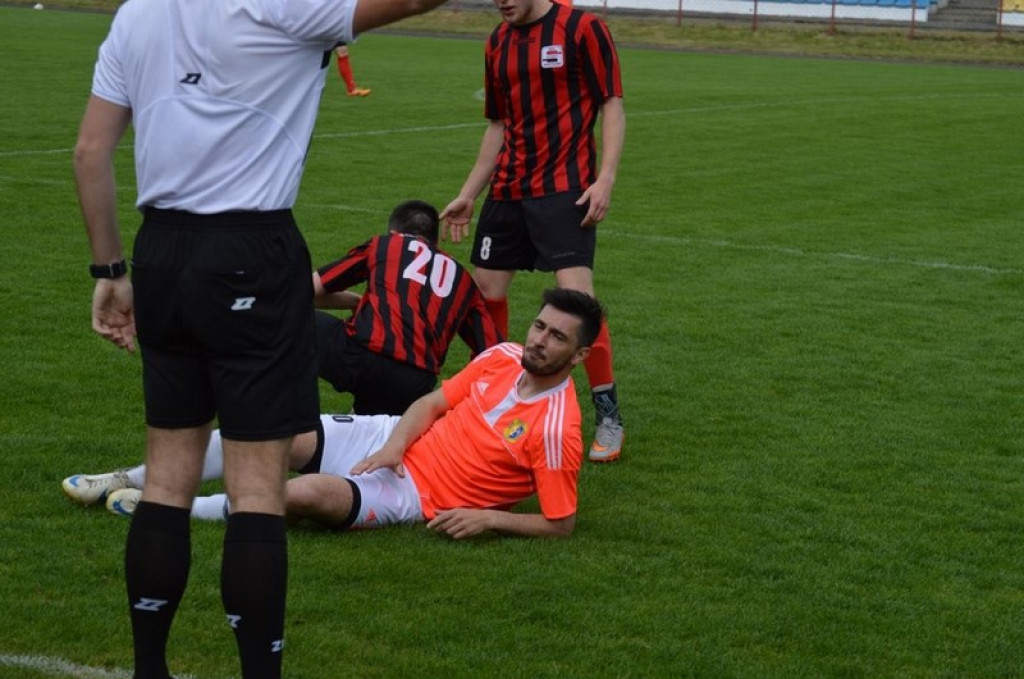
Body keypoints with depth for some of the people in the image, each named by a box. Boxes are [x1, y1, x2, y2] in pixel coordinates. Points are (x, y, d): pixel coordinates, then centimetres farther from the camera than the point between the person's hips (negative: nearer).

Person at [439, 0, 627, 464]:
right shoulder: (498, 44, 12)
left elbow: (612, 106, -7)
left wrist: (605, 179, -17)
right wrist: (468, 195, 17)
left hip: (564, 190, -7)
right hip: (506, 192, 7)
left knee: (577, 296, -16)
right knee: (486, 292, 6)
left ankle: (608, 415, -4)